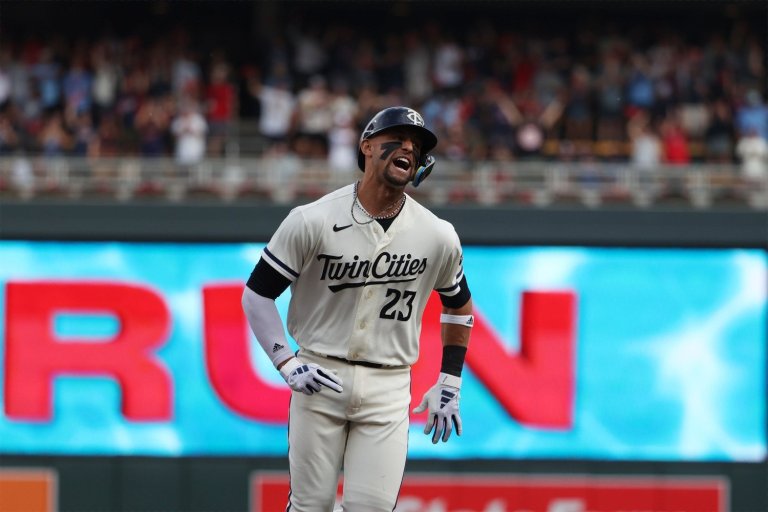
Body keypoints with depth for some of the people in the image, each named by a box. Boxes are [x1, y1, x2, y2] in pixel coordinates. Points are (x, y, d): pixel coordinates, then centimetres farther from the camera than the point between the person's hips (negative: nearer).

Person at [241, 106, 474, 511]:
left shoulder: (438, 237, 1)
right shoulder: (312, 221, -7)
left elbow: (458, 305, 19)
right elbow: (257, 295, -1)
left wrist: (449, 384, 15)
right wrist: (286, 363, -11)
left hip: (389, 388, 1)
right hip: (319, 378, -1)